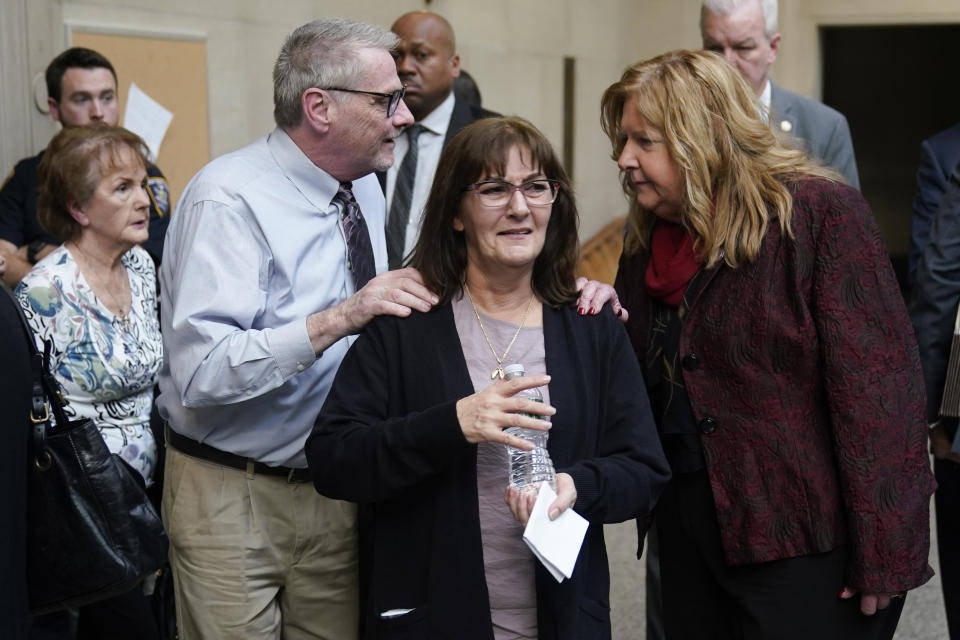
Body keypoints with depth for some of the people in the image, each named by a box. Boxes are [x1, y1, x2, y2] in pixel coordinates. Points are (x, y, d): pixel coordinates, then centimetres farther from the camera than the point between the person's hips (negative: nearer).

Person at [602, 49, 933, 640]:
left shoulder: (819, 212, -11)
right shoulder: (647, 241, 11)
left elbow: (878, 385, -16)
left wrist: (882, 556, -18)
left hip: (807, 550, -6)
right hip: (690, 541, 7)